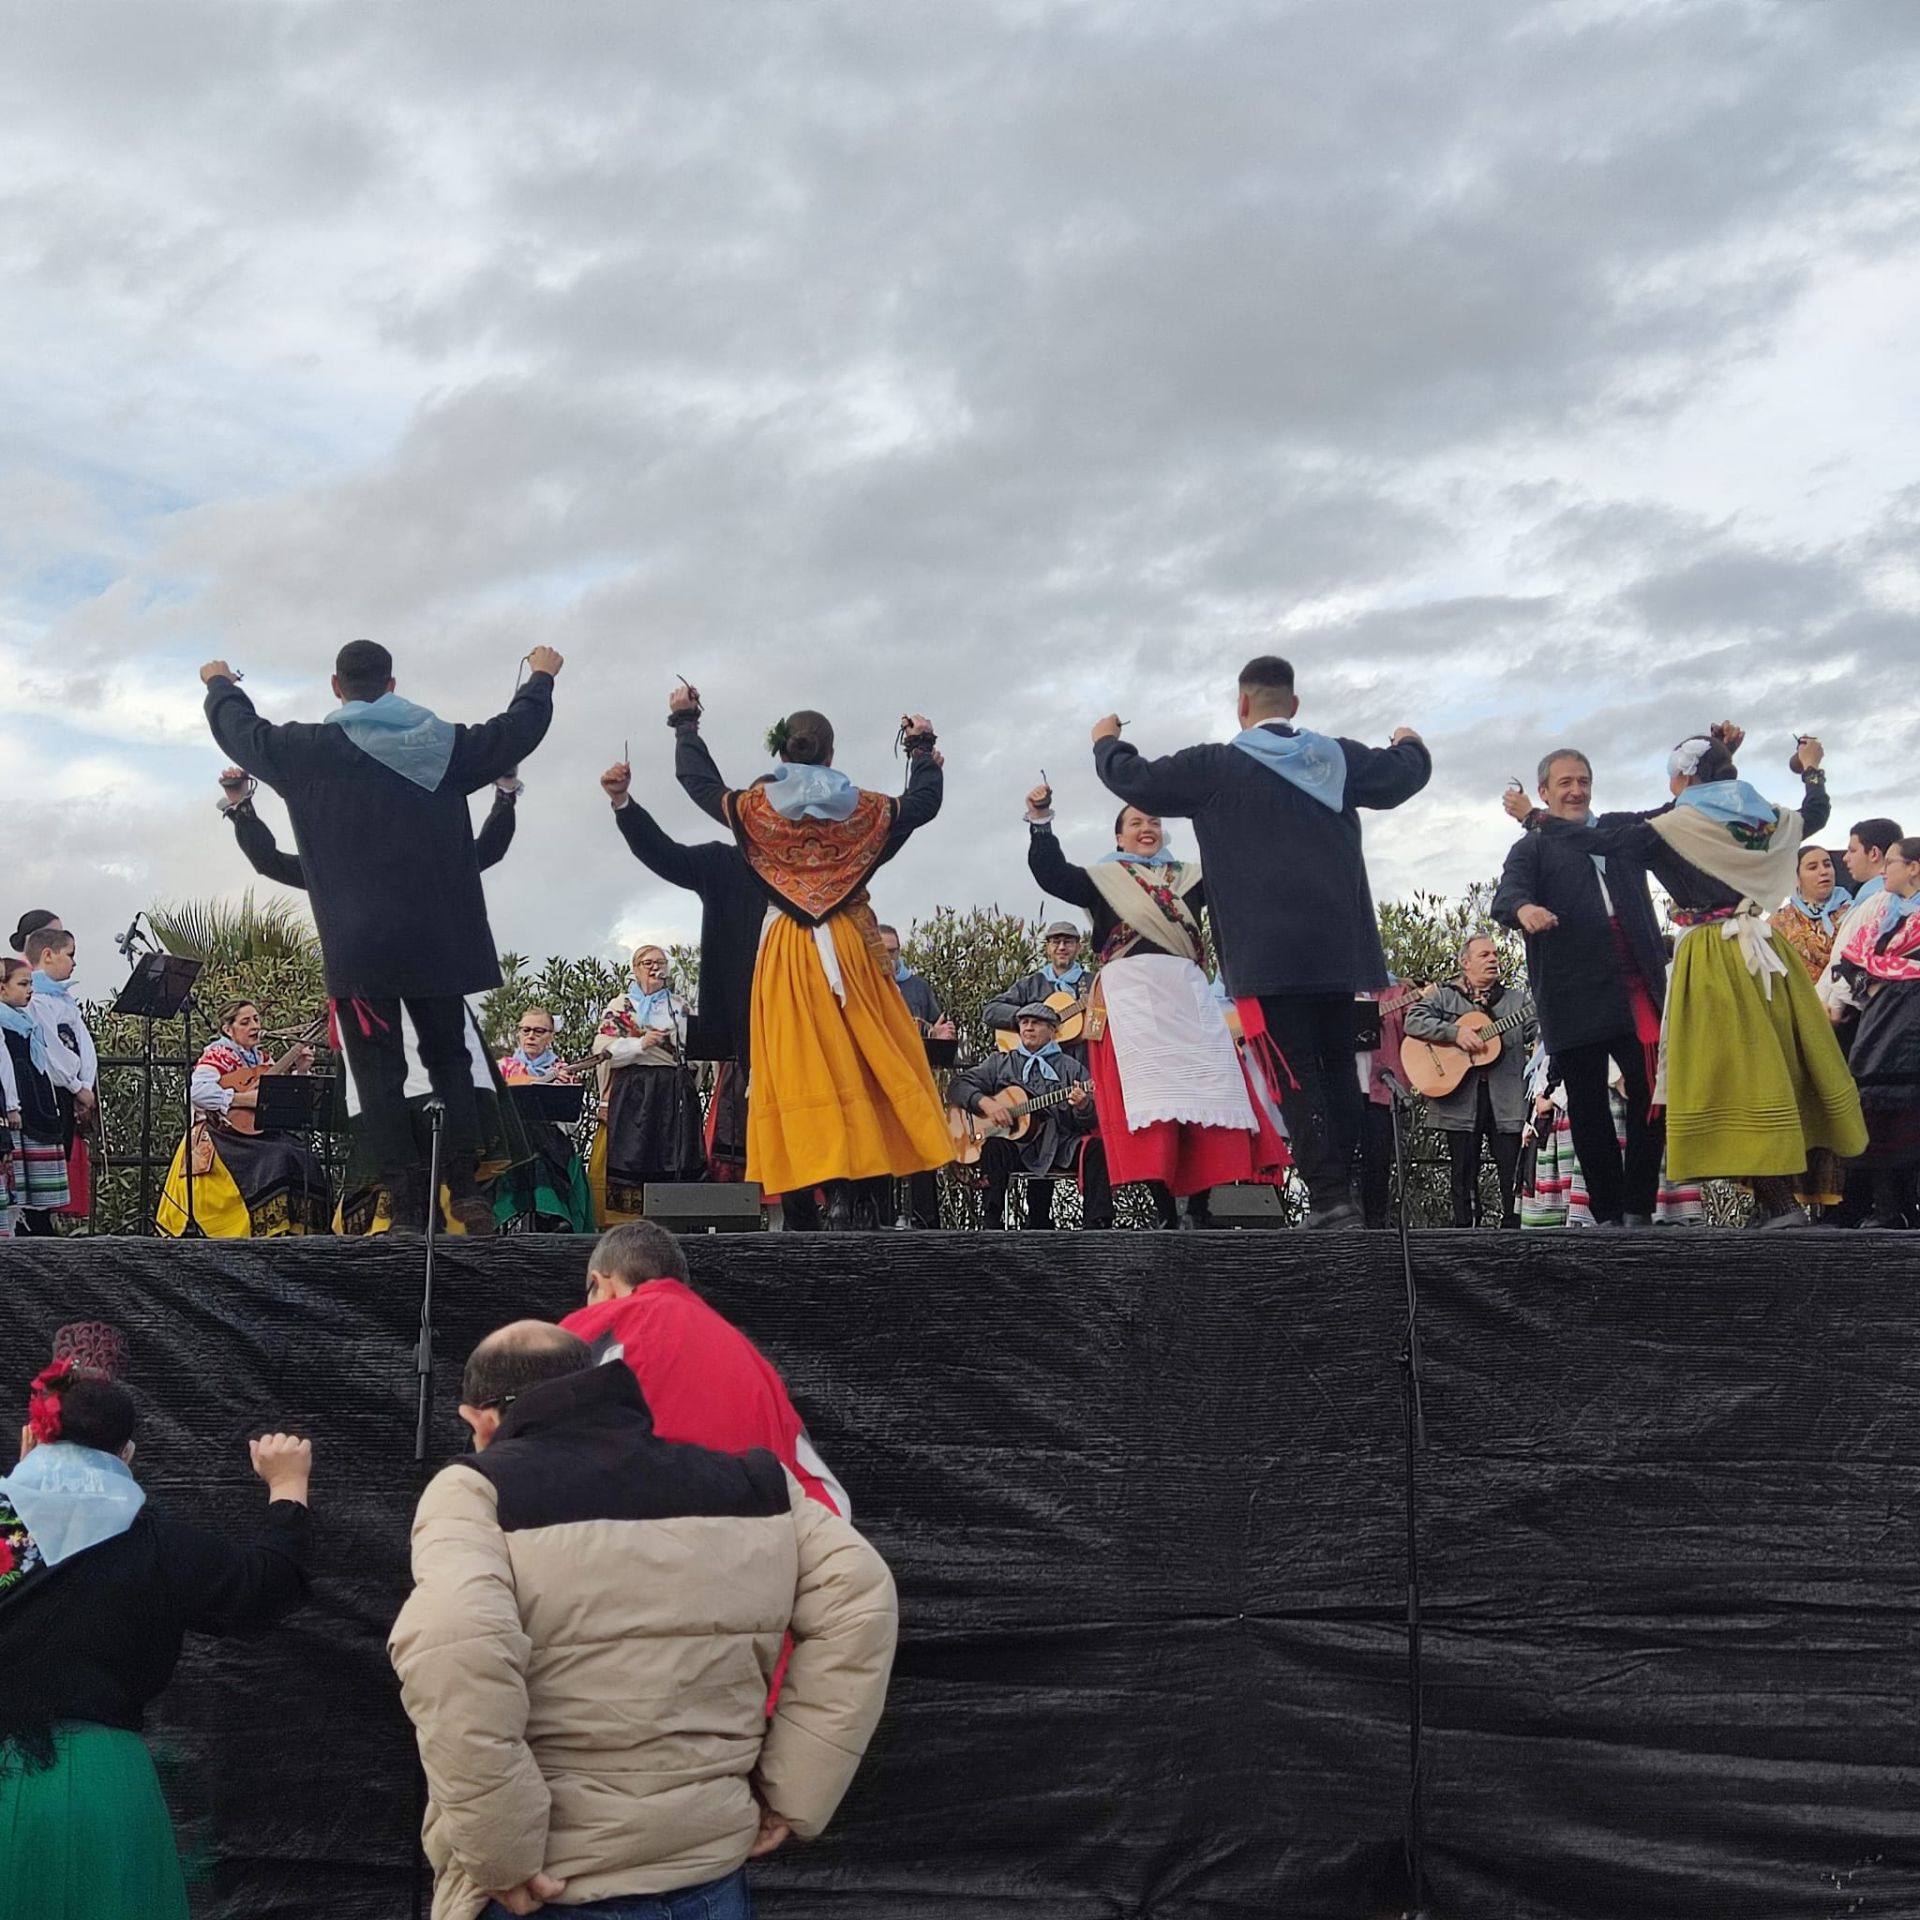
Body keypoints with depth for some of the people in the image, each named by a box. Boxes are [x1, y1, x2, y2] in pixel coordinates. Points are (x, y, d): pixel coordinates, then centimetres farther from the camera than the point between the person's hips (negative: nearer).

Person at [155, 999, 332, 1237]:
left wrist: (299, 1071, 3)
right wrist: (244, 1099, -24)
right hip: (221, 1135, -7)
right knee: (274, 1161, -29)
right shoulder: (218, 1053, -5)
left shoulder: (262, 1059, 16)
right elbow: (197, 1092, -23)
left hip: (259, 1133, 7)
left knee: (301, 1156, -14)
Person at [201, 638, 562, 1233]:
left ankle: (408, 1209, -2)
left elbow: (241, 731, 15)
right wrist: (541, 676, 35)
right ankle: (466, 1188, 5)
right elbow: (519, 731, 16)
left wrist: (219, 685, 37)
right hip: (439, 943, 2)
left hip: (359, 947, -2)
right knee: (450, 1059, 15)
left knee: (379, 1077, 2)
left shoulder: (310, 751, -3)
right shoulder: (442, 743, 1)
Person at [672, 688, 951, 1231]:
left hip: (788, 955, 0)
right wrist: (922, 748, 32)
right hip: (851, 947, 1)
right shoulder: (863, 810, 1)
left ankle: (837, 1191, -11)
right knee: (872, 1059, 6)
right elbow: (923, 802, 16)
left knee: (808, 1068, -4)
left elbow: (699, 782, 14)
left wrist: (685, 722, 28)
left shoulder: (756, 808, -1)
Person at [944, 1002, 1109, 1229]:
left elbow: (1094, 1118, 10)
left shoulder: (1071, 1068, 16)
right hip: (1015, 1145, 0)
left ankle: (1096, 1227, -27)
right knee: (994, 1147, -33)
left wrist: (1083, 1107, -16)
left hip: (1060, 1147, 0)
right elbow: (957, 1085, 11)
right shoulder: (1000, 1063, 19)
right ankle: (992, 1224, -24)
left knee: (1096, 1150, -28)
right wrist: (985, 1102, -9)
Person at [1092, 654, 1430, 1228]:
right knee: (1337, 1067, 13)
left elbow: (1135, 781, 3)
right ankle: (1341, 1192, 14)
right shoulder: (1339, 758, 8)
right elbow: (1406, 772, 22)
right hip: (1337, 947, 5)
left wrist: (1107, 742, 24)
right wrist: (1410, 743, 47)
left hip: (1269, 954, -5)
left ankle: (1329, 1200, -15)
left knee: (1296, 1075, -7)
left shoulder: (1215, 766, -4)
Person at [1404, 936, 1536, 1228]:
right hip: (1462, 1098, -2)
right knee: (1464, 1176, 3)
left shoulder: (1517, 1001, 16)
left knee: (1515, 1172, -3)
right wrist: (1456, 1033, -16)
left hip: (1506, 1098, 2)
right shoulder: (1444, 995, 8)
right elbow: (1413, 1021, -6)